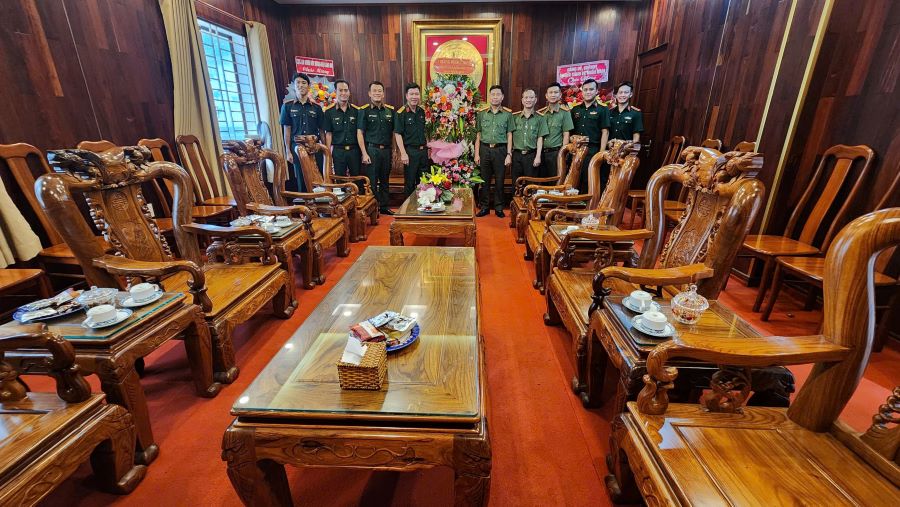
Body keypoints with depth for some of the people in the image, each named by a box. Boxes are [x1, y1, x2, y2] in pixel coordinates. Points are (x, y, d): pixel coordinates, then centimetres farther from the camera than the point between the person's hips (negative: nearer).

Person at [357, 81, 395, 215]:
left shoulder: (390, 110, 11)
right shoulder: (364, 111, 0)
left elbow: (395, 131, 13)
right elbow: (360, 133, -4)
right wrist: (364, 153, -12)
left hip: (386, 150, 4)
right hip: (371, 149, -4)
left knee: (385, 180, 11)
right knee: (372, 181, -1)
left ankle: (384, 206, 21)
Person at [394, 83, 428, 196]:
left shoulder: (422, 112, 10)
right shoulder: (401, 113, -9)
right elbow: (398, 134, -12)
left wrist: (427, 147, 13)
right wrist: (403, 153, -18)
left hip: (423, 150, 6)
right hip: (410, 151, -6)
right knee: (410, 182, 2)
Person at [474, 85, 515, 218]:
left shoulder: (507, 114, 6)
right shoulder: (481, 114, 9)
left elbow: (509, 136, 5)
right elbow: (478, 135, 10)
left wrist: (509, 154, -3)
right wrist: (476, 153, 3)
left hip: (500, 149, -1)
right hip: (485, 149, 1)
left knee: (499, 180, 2)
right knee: (484, 180, 3)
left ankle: (499, 207, 13)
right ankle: (484, 207, 14)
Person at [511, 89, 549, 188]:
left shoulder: (540, 118, 5)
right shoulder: (515, 117, 10)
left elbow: (540, 138, 0)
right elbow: (510, 136, 9)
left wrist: (538, 156, -8)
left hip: (532, 155, -2)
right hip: (516, 155, 2)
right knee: (516, 183, 5)